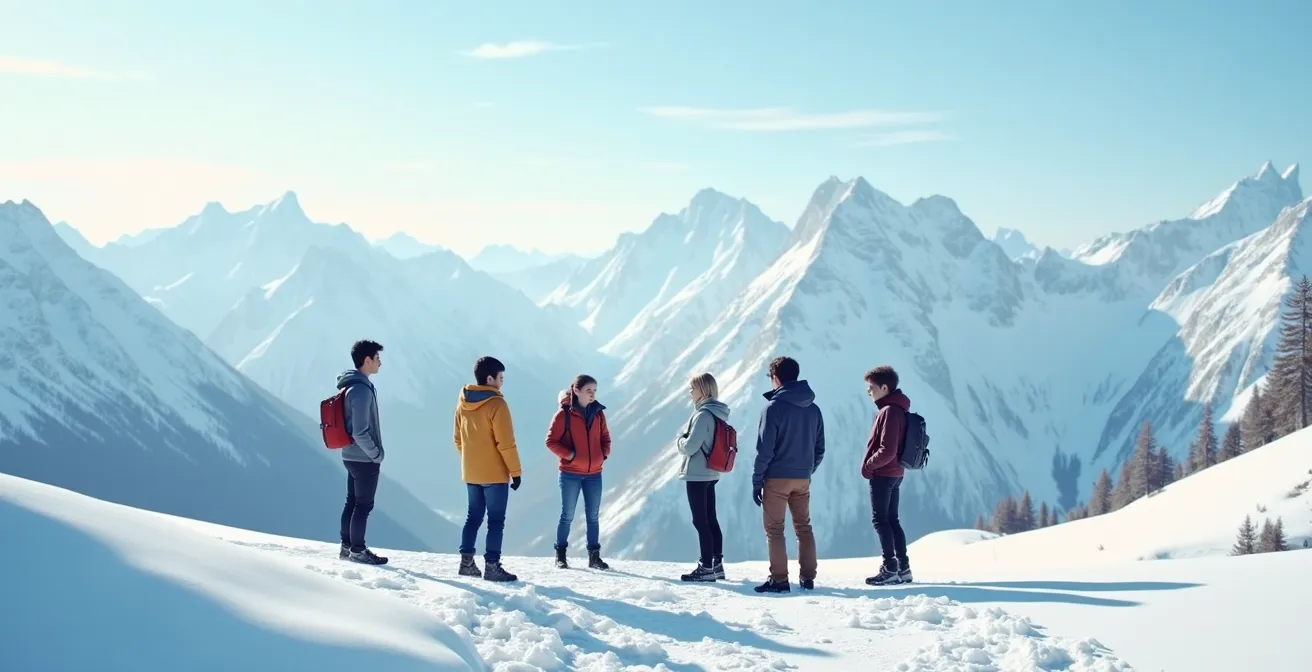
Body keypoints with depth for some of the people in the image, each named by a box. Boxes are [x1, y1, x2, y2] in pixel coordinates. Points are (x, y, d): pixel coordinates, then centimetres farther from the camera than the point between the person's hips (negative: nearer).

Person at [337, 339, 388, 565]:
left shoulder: (350, 386, 10)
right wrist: (376, 454, -13)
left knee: (352, 502, 15)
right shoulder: (361, 389, -21)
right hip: (364, 458, -9)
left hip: (351, 455, 9)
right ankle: (358, 550, 6)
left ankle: (347, 546, 22)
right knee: (364, 504, -1)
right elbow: (360, 433, -24)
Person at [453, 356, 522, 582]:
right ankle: (492, 566, -3)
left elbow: (458, 439, 12)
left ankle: (466, 562, 14)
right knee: (496, 520, -1)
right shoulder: (496, 404, -17)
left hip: (471, 473, 7)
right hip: (494, 473, -7)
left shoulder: (462, 404, 4)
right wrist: (515, 471, -9)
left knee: (473, 516, 15)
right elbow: (506, 443, -17)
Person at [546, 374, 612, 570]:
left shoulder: (598, 413, 5)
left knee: (593, 517, 8)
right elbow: (551, 441, -7)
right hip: (570, 473, -4)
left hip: (594, 474, 4)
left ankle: (594, 556, 14)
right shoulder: (564, 414, -9)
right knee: (567, 516, 4)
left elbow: (605, 437, 16)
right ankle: (560, 555, 14)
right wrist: (569, 455, -15)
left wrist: (604, 454, 0)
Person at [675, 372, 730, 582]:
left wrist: (679, 441, -1)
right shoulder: (718, 413, 11)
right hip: (710, 473, 10)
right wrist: (684, 441, 13)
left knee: (700, 521, -5)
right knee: (711, 519, 14)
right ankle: (717, 564, 19)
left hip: (697, 474, -10)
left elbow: (690, 446, -20)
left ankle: (706, 568, -3)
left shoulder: (703, 415, -18)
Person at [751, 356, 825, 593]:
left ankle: (779, 579, -1)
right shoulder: (813, 409, 7)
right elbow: (819, 449, 10)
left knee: (774, 529, 1)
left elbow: (765, 449, -13)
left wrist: (756, 481, -7)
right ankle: (808, 578, 13)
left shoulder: (774, 407, -12)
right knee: (804, 527, 13)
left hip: (777, 478, -6)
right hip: (803, 479, 6)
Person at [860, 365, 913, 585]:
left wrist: (868, 466, -12)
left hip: (882, 474, -10)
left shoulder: (889, 411, -19)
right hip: (894, 474, 10)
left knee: (880, 520, -4)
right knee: (892, 519, 13)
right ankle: (903, 567, 14)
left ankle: (890, 568, -4)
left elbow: (887, 451, -24)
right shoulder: (897, 409, 12)